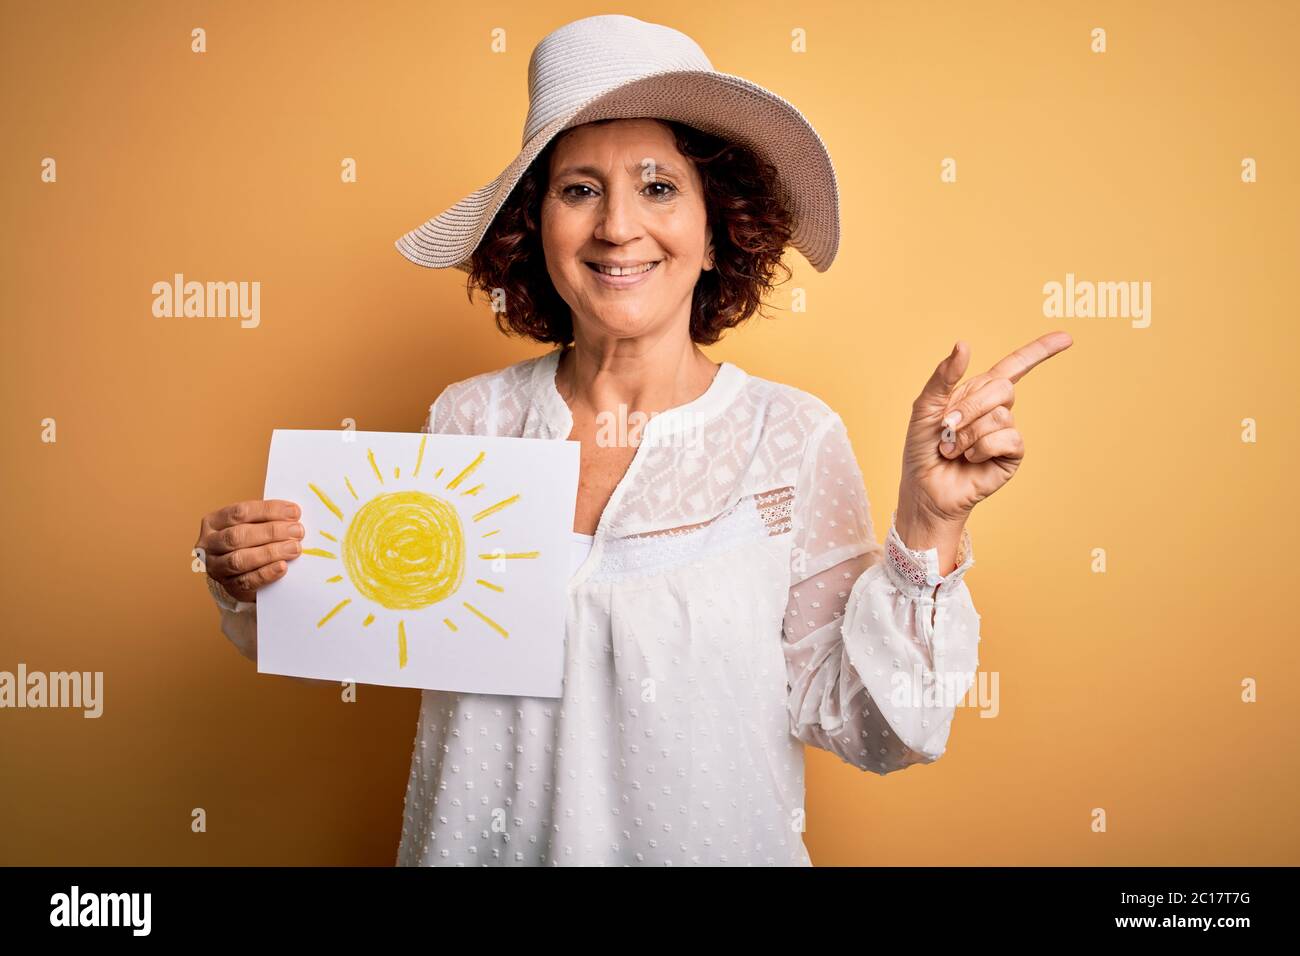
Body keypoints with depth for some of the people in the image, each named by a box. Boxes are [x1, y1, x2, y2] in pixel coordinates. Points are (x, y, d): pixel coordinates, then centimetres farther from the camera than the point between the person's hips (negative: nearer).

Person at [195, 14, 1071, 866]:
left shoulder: (795, 440, -15)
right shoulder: (467, 420, -9)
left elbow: (865, 727, -13)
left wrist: (930, 524, -24)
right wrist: (260, 584, -17)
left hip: (713, 844, -1)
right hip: (477, 843, 2)